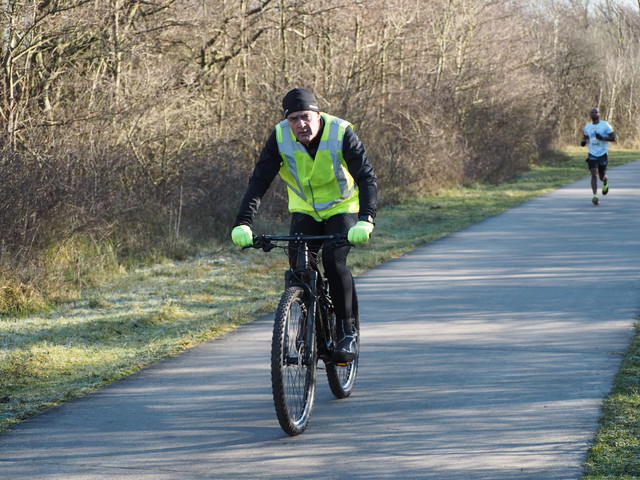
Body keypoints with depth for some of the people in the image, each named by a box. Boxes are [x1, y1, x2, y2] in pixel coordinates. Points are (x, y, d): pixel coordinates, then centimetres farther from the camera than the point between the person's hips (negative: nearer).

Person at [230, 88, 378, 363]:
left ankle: (346, 332, -12)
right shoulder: (280, 138, -18)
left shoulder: (342, 133, -25)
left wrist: (365, 220, -47)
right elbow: (259, 182, -21)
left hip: (342, 208, -3)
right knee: (297, 264, -17)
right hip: (305, 210, 3)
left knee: (333, 260, -25)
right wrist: (243, 223, -35)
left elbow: (367, 178, -30)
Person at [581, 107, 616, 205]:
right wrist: (584, 141, 1)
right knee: (594, 174, -16)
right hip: (592, 154, 2)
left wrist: (602, 138, -22)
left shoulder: (605, 125, -6)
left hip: (602, 154, -1)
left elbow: (613, 138, -9)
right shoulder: (587, 127, 6)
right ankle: (595, 196, -22)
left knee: (602, 176, 10)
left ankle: (605, 183, 48)